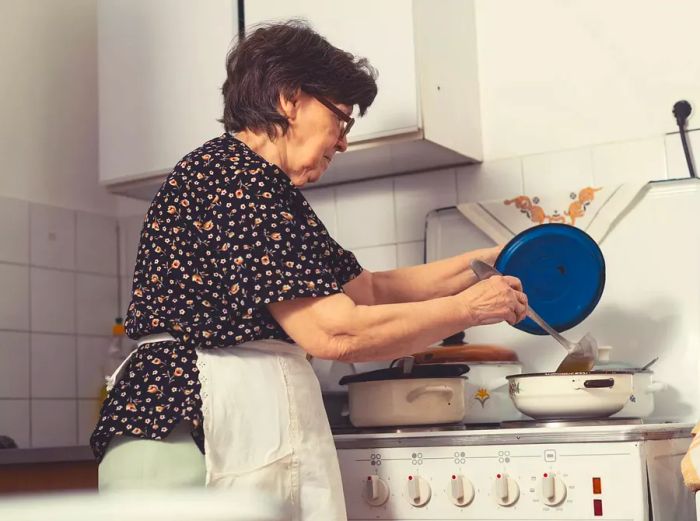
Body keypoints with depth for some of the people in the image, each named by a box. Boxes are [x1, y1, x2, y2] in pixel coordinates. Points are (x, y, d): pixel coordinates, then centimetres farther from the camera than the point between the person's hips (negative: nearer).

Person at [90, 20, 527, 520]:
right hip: (195, 433, -10)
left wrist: (480, 263, 20)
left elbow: (369, 288, 23)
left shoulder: (267, 190, 18)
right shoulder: (233, 178, -14)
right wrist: (467, 308, -7)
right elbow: (333, 331, -19)